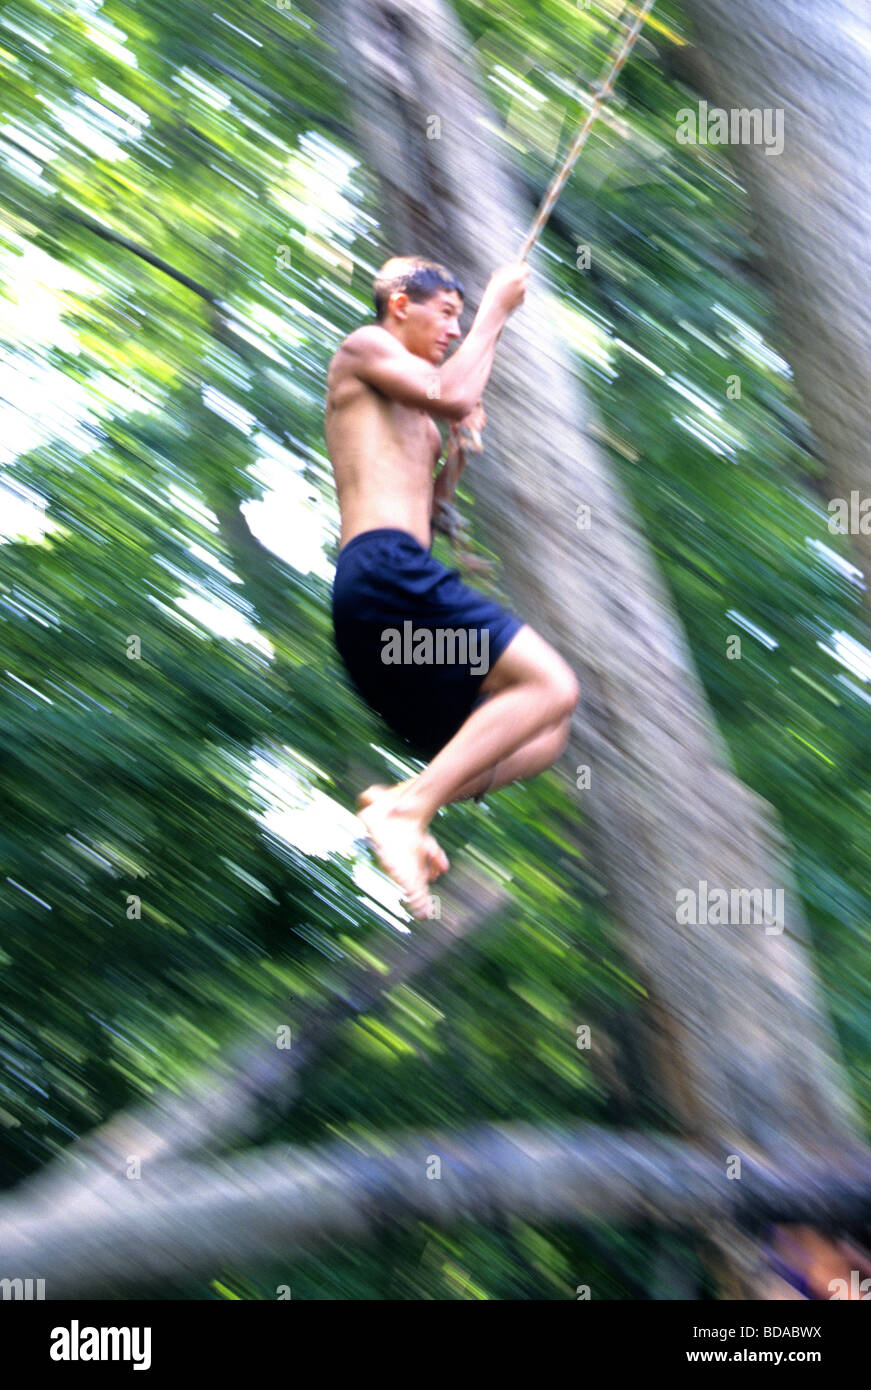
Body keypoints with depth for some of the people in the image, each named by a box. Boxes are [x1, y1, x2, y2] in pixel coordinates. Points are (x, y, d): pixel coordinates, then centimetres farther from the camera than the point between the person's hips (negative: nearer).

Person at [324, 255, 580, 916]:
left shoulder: (416, 422, 35)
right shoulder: (363, 346, 9)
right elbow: (454, 396, -8)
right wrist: (496, 308, 4)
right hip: (385, 566, -10)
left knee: (541, 738, 7)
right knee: (551, 685, -20)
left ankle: (401, 803, -12)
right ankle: (408, 808, -30)